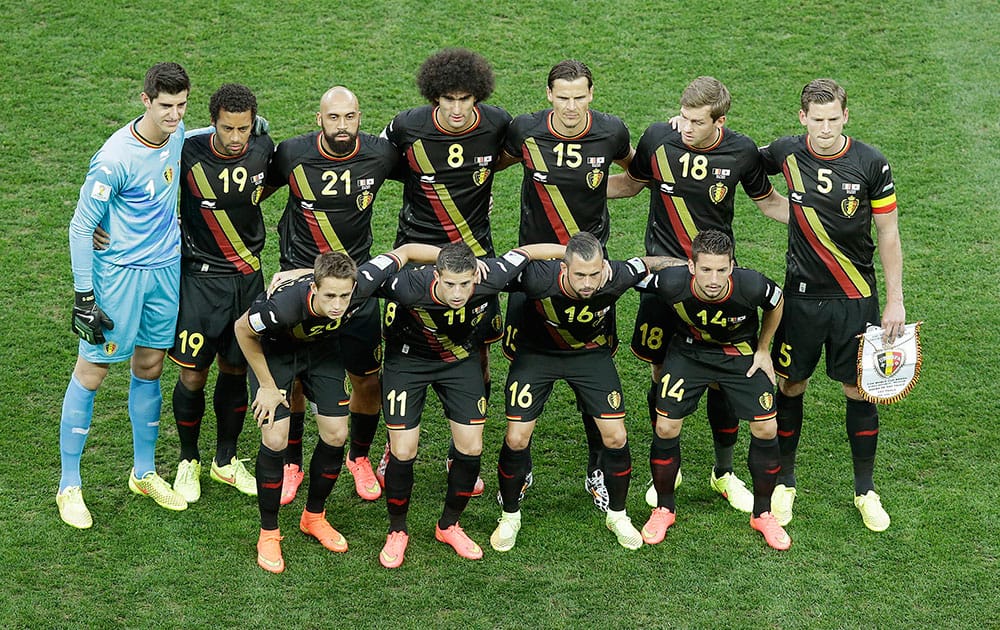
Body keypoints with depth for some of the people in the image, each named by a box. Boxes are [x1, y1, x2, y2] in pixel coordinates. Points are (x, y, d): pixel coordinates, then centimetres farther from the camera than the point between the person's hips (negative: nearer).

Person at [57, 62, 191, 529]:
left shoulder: (177, 134, -2)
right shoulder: (115, 158, -23)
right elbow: (81, 227, -15)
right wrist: (84, 296, -15)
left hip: (166, 268, 6)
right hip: (118, 272, -6)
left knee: (149, 368, 15)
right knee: (91, 372, 1)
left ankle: (144, 473, 30)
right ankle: (69, 486, 11)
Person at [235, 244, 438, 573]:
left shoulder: (361, 286, -37)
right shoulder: (283, 305, -43)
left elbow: (404, 251, -19)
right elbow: (242, 330, -22)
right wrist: (267, 386, -15)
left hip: (322, 347, 4)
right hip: (274, 349, -3)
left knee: (336, 435, -1)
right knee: (275, 440, -13)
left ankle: (314, 516, 24)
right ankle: (268, 533, 6)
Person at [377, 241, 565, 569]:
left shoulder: (490, 278, -31)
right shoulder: (410, 287, -37)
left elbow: (525, 252, -13)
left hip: (460, 359, 3)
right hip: (408, 360, -3)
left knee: (471, 448, 0)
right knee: (403, 453, -7)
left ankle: (449, 526, 23)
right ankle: (397, 531, 17)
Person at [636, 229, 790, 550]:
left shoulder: (751, 286, -33)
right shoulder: (671, 284, -35)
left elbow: (776, 303, -8)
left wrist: (763, 350, -2)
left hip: (741, 354, 0)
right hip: (688, 352, 0)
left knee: (766, 429, -5)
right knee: (665, 428, -7)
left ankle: (762, 513, 16)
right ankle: (663, 509, 16)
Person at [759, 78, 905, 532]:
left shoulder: (871, 163, -9)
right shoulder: (786, 153, -5)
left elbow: (888, 235, -2)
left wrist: (895, 301, -4)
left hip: (856, 298, -1)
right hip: (801, 295, 1)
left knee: (858, 390, 5)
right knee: (790, 387, 8)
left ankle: (866, 491, 21)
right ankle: (784, 482, 25)